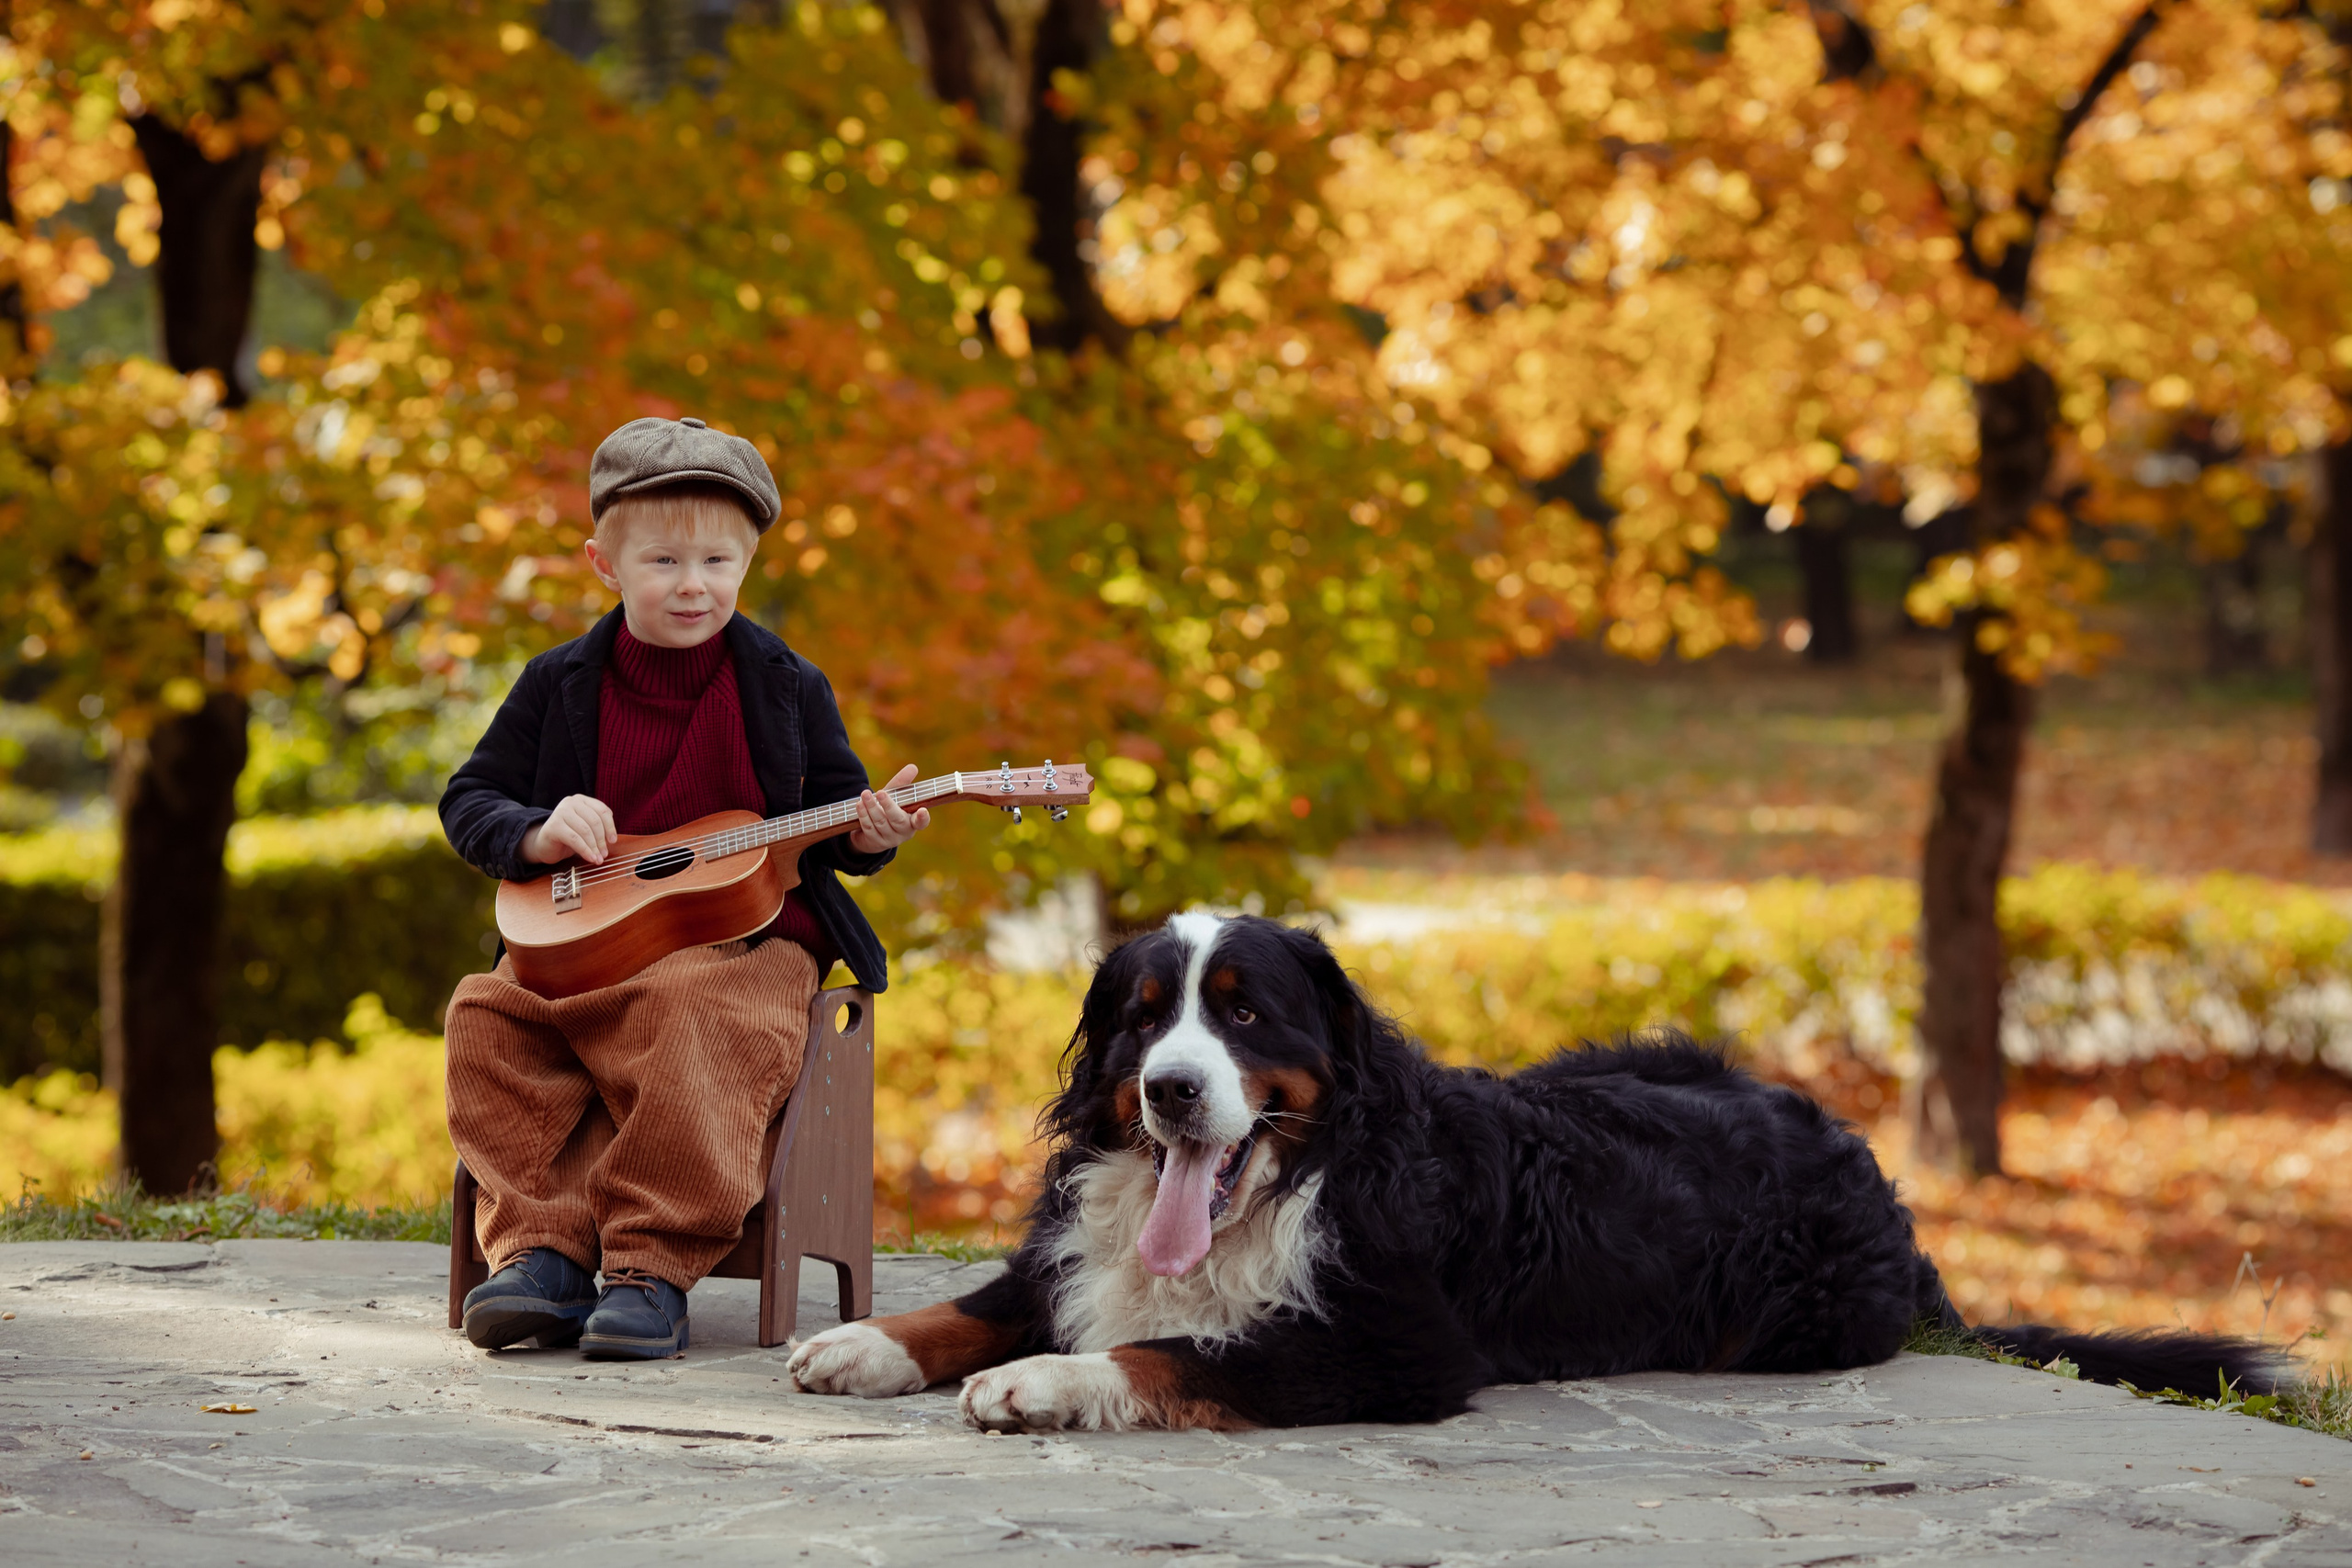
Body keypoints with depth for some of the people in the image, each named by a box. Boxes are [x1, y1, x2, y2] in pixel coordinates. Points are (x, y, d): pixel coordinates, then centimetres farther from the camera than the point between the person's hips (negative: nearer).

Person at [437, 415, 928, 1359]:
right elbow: (469, 799, 12)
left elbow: (834, 807, 12)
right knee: (488, 1018, -22)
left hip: (747, 938, -3)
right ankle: (544, 1251, -22)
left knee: (705, 1031, -35)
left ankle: (653, 1265, -30)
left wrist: (865, 833, -13)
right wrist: (539, 832, -10)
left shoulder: (784, 687, 5)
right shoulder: (562, 686, 8)